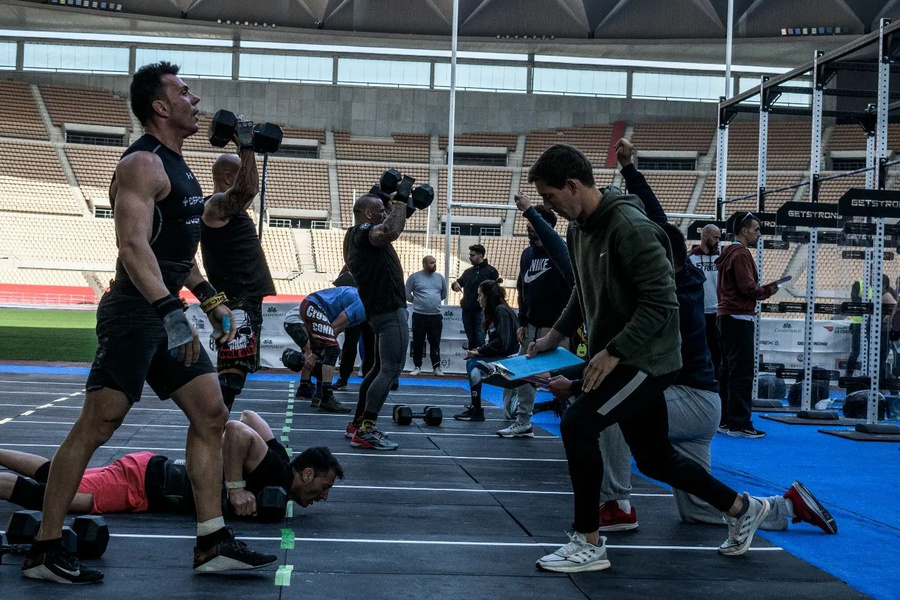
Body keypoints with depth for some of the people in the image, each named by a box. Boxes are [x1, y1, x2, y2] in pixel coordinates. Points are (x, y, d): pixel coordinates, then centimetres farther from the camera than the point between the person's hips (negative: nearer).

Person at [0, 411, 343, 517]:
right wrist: (236, 488, -30)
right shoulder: (274, 473, -21)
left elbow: (247, 416, 18)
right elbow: (234, 428, -35)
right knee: (45, 494, -11)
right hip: (143, 484, -9)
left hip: (152, 471, 9)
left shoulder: (278, 458, 4)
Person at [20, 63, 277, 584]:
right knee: (97, 426, -6)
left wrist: (214, 304, 22)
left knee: (212, 414, 5)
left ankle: (212, 544, 8)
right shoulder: (143, 164, -13)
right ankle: (45, 550, 3)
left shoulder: (176, 165, 18)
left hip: (167, 312, 10)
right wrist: (170, 312, -36)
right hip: (136, 313, -10)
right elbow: (133, 245, -27)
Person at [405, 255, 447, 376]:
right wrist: (417, 302, 7)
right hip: (419, 315, -2)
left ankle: (436, 367, 8)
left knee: (435, 343, 4)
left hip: (436, 315, 2)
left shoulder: (440, 277, 8)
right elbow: (407, 293, 2)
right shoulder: (414, 277, -3)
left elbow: (444, 293, 20)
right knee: (418, 342, 3)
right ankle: (417, 366, 11)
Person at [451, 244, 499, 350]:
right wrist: (456, 284, 3)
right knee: (471, 338, 10)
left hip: (481, 311, -6)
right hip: (467, 310, 6)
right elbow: (459, 282, 28)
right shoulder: (468, 272, 18)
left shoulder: (491, 271, 0)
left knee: (479, 338, -10)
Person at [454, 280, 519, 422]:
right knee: (471, 362, 3)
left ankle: (476, 409, -15)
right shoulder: (493, 312, 15)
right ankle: (474, 408, 2)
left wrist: (480, 351, -17)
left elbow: (502, 342, -23)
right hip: (499, 356, 9)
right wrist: (480, 350, -4)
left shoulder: (501, 311, -13)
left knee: (474, 363, -18)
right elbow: (494, 342, 11)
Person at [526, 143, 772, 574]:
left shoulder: (630, 228, -23)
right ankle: (743, 509, 36)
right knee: (654, 458, 16)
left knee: (577, 424, -20)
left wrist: (614, 352, -25)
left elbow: (661, 303, -25)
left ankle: (588, 544, -8)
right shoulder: (580, 227, 5)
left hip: (647, 359, -9)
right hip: (616, 357, 9)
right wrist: (557, 334, 11)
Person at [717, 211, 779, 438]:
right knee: (742, 373, -9)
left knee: (727, 371, 12)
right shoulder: (741, 254, -13)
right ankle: (739, 424, -9)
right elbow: (748, 287, -21)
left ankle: (724, 420, 16)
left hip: (725, 316, 10)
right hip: (739, 319, -10)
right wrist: (768, 290, -3)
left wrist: (761, 290, 13)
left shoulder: (728, 254, 17)